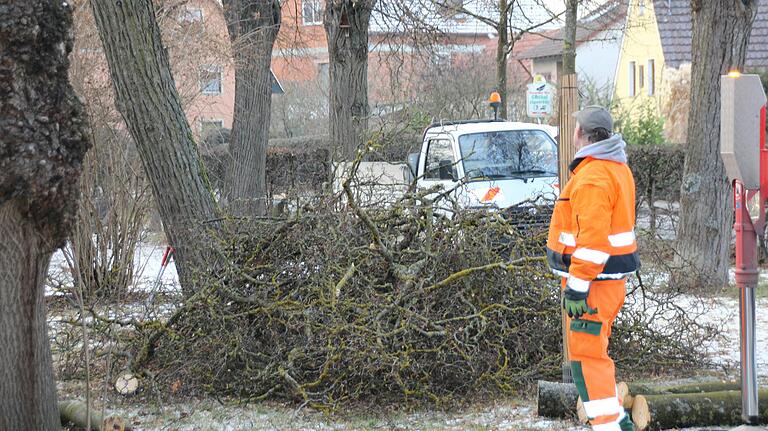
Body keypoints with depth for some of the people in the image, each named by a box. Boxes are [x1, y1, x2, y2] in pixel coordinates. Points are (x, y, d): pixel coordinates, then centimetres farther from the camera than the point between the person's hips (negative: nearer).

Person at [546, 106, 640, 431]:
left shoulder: (592, 176, -19)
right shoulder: (618, 168, 14)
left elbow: (593, 237, -25)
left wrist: (577, 285, -24)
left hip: (593, 279, -11)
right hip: (613, 276, 11)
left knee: (587, 355, -9)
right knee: (593, 352, 19)